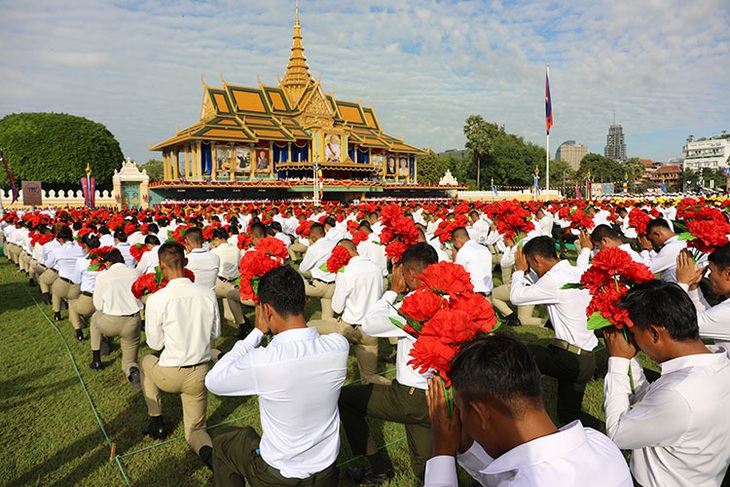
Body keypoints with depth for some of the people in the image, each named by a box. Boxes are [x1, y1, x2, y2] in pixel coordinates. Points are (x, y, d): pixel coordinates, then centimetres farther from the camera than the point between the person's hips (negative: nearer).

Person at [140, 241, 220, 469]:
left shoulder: (156, 299, -17)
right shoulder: (208, 294, -7)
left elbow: (155, 343, -5)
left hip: (170, 375, -2)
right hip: (200, 374, 3)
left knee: (147, 361, 34)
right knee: (195, 429, 21)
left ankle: (156, 422, 34)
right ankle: (208, 451, -14)